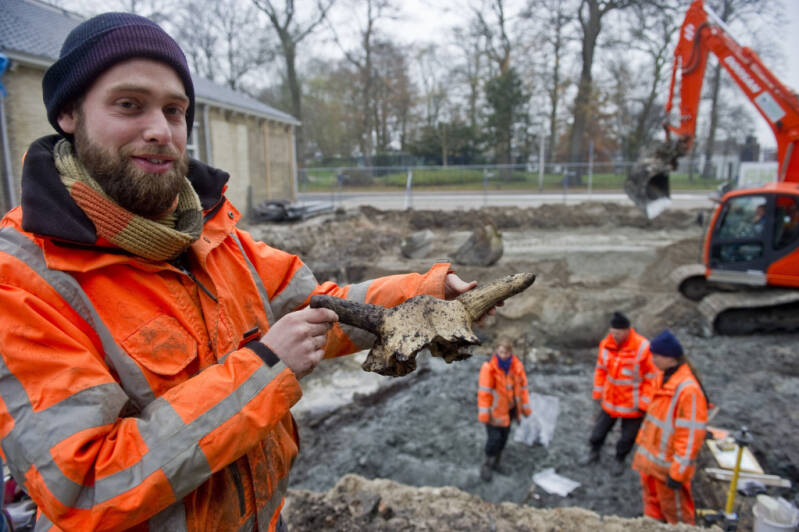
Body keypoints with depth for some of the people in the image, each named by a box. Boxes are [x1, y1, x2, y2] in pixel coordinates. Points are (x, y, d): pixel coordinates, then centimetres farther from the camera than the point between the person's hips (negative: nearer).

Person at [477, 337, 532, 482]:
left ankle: (495, 462, 38)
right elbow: (484, 391, -20)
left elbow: (522, 386, 2)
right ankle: (486, 465, 20)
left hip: (509, 409, 5)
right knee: (494, 438, -4)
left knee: (504, 436, 17)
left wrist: (525, 407, 6)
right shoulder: (488, 367, -24)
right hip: (494, 410, -5)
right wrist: (484, 414, -19)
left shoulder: (517, 366, -9)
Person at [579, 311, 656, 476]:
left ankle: (620, 460, 41)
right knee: (599, 429, 19)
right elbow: (600, 370, 4)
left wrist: (644, 405, -13)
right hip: (609, 401, 4)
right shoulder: (606, 344, -9)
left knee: (627, 436, 15)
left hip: (632, 405, -4)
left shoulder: (643, 348, -25)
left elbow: (651, 378, -17)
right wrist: (597, 395, 8)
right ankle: (594, 453, 44)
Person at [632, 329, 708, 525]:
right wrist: (642, 441, 19)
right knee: (652, 502, 23)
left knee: (675, 512, 10)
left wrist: (678, 472, -20)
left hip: (668, 464, -8)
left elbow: (691, 436, -24)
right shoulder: (664, 378, 3)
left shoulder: (688, 389, -26)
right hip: (650, 458, 9)